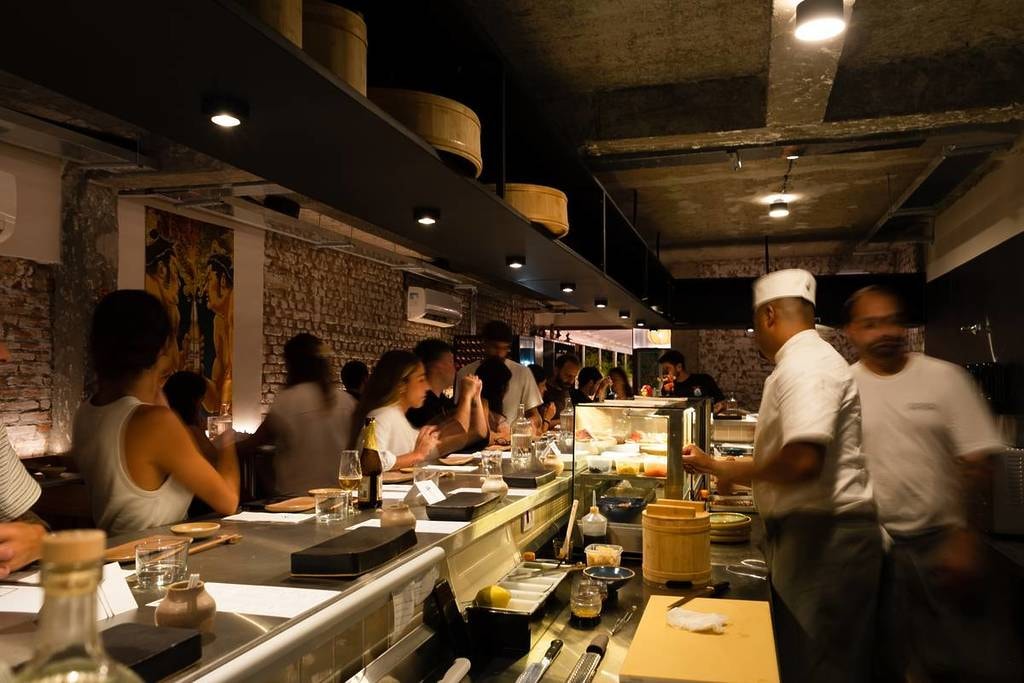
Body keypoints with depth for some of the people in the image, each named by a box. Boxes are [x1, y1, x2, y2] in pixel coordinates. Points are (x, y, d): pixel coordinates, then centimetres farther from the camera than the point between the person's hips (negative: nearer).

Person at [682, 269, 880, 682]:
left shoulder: (806, 365, -18)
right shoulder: (805, 362, 17)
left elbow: (802, 460, -31)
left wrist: (735, 472, -14)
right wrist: (713, 465, 25)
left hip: (825, 541, -10)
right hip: (807, 538, 10)